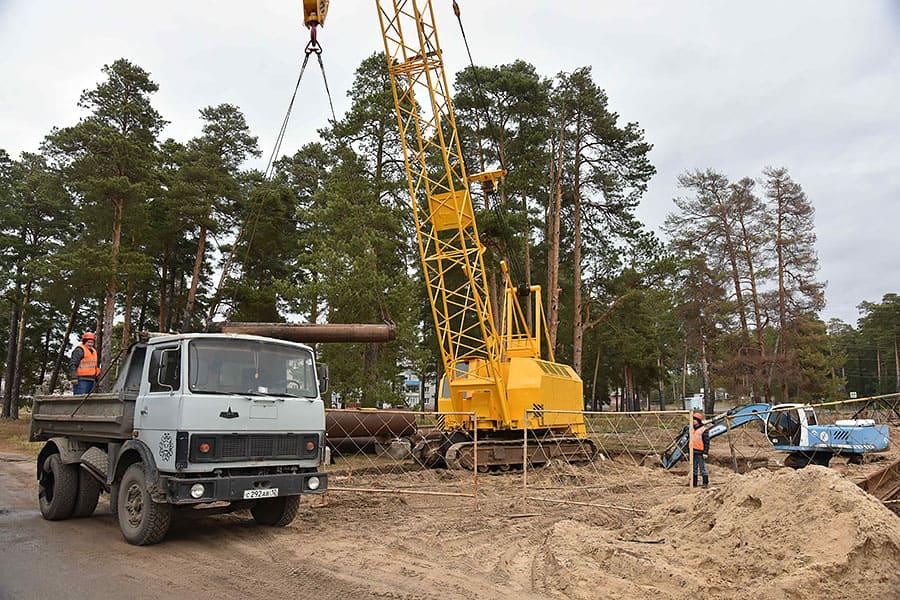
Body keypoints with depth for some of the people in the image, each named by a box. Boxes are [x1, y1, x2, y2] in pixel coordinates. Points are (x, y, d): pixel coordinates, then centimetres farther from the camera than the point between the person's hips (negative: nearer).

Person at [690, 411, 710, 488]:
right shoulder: (692, 429, 14)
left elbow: (707, 442, -11)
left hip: (700, 452, -7)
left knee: (702, 468, -2)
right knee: (694, 469, 11)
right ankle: (694, 483, 17)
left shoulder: (704, 429, -9)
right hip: (693, 452, 7)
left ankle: (705, 483, 5)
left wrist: (705, 452, -16)